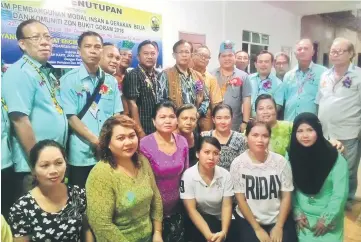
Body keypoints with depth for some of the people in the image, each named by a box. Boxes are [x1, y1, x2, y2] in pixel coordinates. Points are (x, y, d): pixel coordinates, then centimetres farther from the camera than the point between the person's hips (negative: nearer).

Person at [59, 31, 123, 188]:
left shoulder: (111, 81, 8)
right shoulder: (69, 80, -3)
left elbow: (117, 115, 7)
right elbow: (71, 117, -8)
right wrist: (96, 141, -14)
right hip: (81, 154, -3)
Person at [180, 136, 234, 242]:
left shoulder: (225, 175, -7)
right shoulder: (188, 175, -15)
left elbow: (227, 206, -8)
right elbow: (191, 209, -15)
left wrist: (224, 232, -25)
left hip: (220, 220, 2)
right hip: (198, 220, -2)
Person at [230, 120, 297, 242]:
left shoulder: (280, 161, -5)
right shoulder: (238, 163, -9)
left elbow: (286, 197, 0)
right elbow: (240, 199, -6)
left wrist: (279, 226, -7)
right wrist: (257, 228, -9)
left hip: (279, 219, 1)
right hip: (248, 220, -1)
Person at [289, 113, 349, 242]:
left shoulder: (334, 157, -15)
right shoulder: (291, 156, -8)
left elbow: (340, 193, -13)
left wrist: (326, 219, -11)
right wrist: (297, 214, -6)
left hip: (329, 218, -1)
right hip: (304, 216, 1)